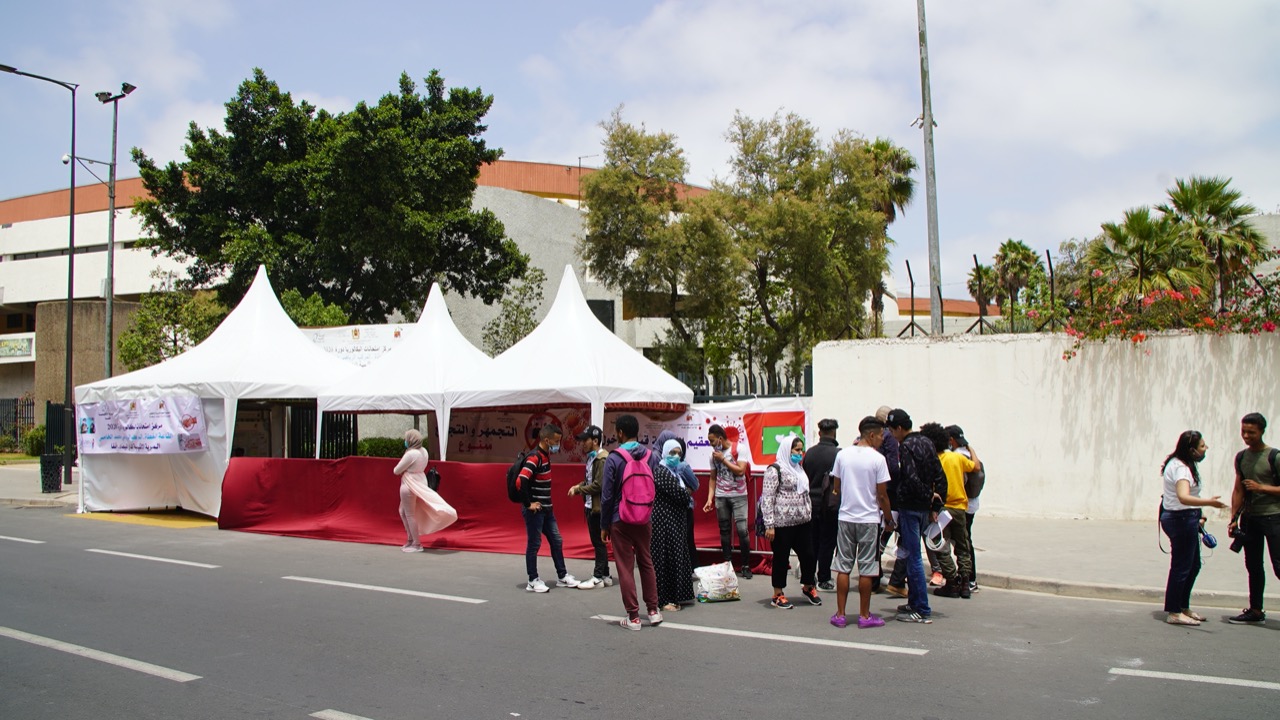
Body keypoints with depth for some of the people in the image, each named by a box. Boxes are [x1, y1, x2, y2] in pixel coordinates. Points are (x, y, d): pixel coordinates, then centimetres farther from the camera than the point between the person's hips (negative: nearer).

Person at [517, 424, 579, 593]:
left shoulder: (546, 456, 10)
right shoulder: (535, 457, -19)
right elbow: (521, 481, -29)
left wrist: (547, 503, 14)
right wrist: (528, 504, -21)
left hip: (546, 509, 9)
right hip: (534, 510, -9)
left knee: (557, 541, 13)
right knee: (534, 544, 1)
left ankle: (562, 577, 22)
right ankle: (533, 581, 12)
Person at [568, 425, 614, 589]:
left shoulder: (602, 459, -16)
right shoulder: (592, 457, 14)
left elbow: (599, 485, -21)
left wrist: (579, 489, -11)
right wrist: (578, 486, 1)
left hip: (599, 507, -10)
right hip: (590, 506, 10)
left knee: (598, 542, -2)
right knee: (597, 542, 14)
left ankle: (598, 577, 5)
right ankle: (604, 575, 21)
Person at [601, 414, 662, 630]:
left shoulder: (614, 459, -11)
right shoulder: (650, 456, 2)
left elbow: (607, 495, -9)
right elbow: (656, 489, 8)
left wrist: (604, 525, -2)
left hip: (620, 521, -4)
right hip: (645, 520, 4)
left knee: (625, 568, 3)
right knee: (647, 564, 16)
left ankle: (633, 616, 6)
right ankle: (653, 610, 21)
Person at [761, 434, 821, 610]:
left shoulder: (799, 469, 15)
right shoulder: (775, 470, -9)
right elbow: (767, 498, -14)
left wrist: (809, 514, 18)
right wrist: (769, 525, -17)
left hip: (802, 522, 7)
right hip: (782, 524, -7)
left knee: (808, 555, 9)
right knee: (781, 558, 3)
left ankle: (808, 587, 32)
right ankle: (778, 595, 18)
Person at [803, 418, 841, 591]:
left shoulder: (809, 453, 1)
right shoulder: (838, 453, -14)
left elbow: (804, 478, 7)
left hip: (811, 503, 5)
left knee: (812, 542, 13)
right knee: (828, 542, 5)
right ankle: (823, 579, 9)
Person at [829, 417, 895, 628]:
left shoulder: (842, 455, 2)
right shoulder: (877, 459, -10)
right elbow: (882, 495, -8)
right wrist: (889, 519, 5)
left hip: (846, 517, 4)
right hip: (869, 519, -4)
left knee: (843, 567, 8)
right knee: (866, 570, 4)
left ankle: (840, 615, 11)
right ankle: (864, 616, 12)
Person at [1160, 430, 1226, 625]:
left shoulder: (1185, 464, 12)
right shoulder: (1181, 468, -21)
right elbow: (1183, 497, -38)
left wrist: (1197, 517, 26)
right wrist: (1209, 502, -51)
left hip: (1186, 519, 11)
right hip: (1181, 519, -11)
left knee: (1193, 566, 18)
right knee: (1181, 567, -4)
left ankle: (1184, 608, 28)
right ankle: (1174, 613, 3)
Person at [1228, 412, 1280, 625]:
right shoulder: (1241, 457, 10)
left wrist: (1261, 487, -18)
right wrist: (1234, 518, 9)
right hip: (1249, 517, 6)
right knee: (1253, 566, 11)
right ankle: (1255, 611, 19)